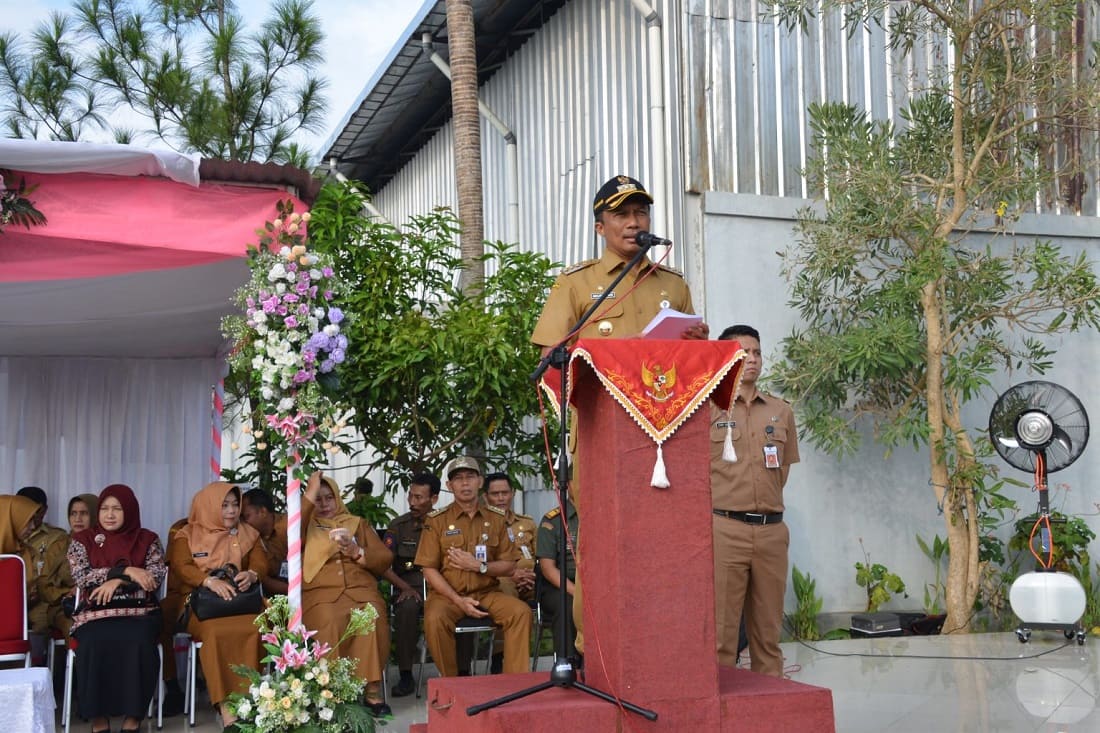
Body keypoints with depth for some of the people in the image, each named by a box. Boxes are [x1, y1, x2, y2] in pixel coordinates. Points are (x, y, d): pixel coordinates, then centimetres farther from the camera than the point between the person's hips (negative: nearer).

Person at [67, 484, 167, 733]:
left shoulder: (148, 539, 12)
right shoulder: (83, 540, 11)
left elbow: (157, 575, 0)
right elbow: (81, 576, -3)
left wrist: (117, 582, -13)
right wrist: (126, 570, -11)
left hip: (139, 610, 0)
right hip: (95, 612, 0)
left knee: (138, 641, -33)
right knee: (95, 642, -34)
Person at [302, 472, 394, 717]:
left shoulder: (358, 524, 27)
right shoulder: (306, 526, 23)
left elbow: (385, 559, 17)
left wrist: (358, 552, -2)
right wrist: (310, 494, 1)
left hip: (361, 589, 1)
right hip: (320, 593, -1)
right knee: (329, 622, -38)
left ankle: (372, 689, -28)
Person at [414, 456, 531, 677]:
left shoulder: (496, 519, 8)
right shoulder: (436, 520, 1)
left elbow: (509, 566, 7)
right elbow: (428, 569, -3)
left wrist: (479, 566, -12)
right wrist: (458, 600, -15)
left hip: (488, 593, 2)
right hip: (448, 594, -2)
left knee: (521, 612, -25)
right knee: (435, 619, -34)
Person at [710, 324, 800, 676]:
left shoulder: (781, 411, 12)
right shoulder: (705, 408, -1)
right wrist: (724, 504, 2)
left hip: (771, 529, 4)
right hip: (724, 528, -4)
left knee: (768, 631, 9)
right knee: (720, 629, -3)